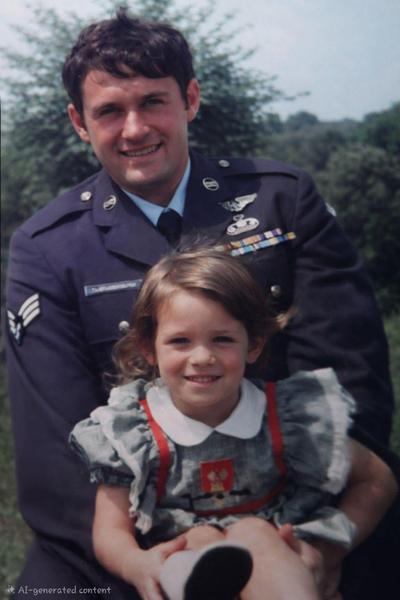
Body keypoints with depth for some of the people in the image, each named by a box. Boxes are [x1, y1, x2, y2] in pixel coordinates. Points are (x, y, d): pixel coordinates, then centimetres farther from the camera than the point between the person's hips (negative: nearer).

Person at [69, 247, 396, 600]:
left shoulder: (286, 418, -10)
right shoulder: (127, 431, -10)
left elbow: (377, 479, 1)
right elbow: (110, 531, -13)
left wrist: (334, 546, -13)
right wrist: (136, 565, -37)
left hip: (274, 560, 0)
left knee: (252, 532, -32)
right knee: (201, 537, -31)